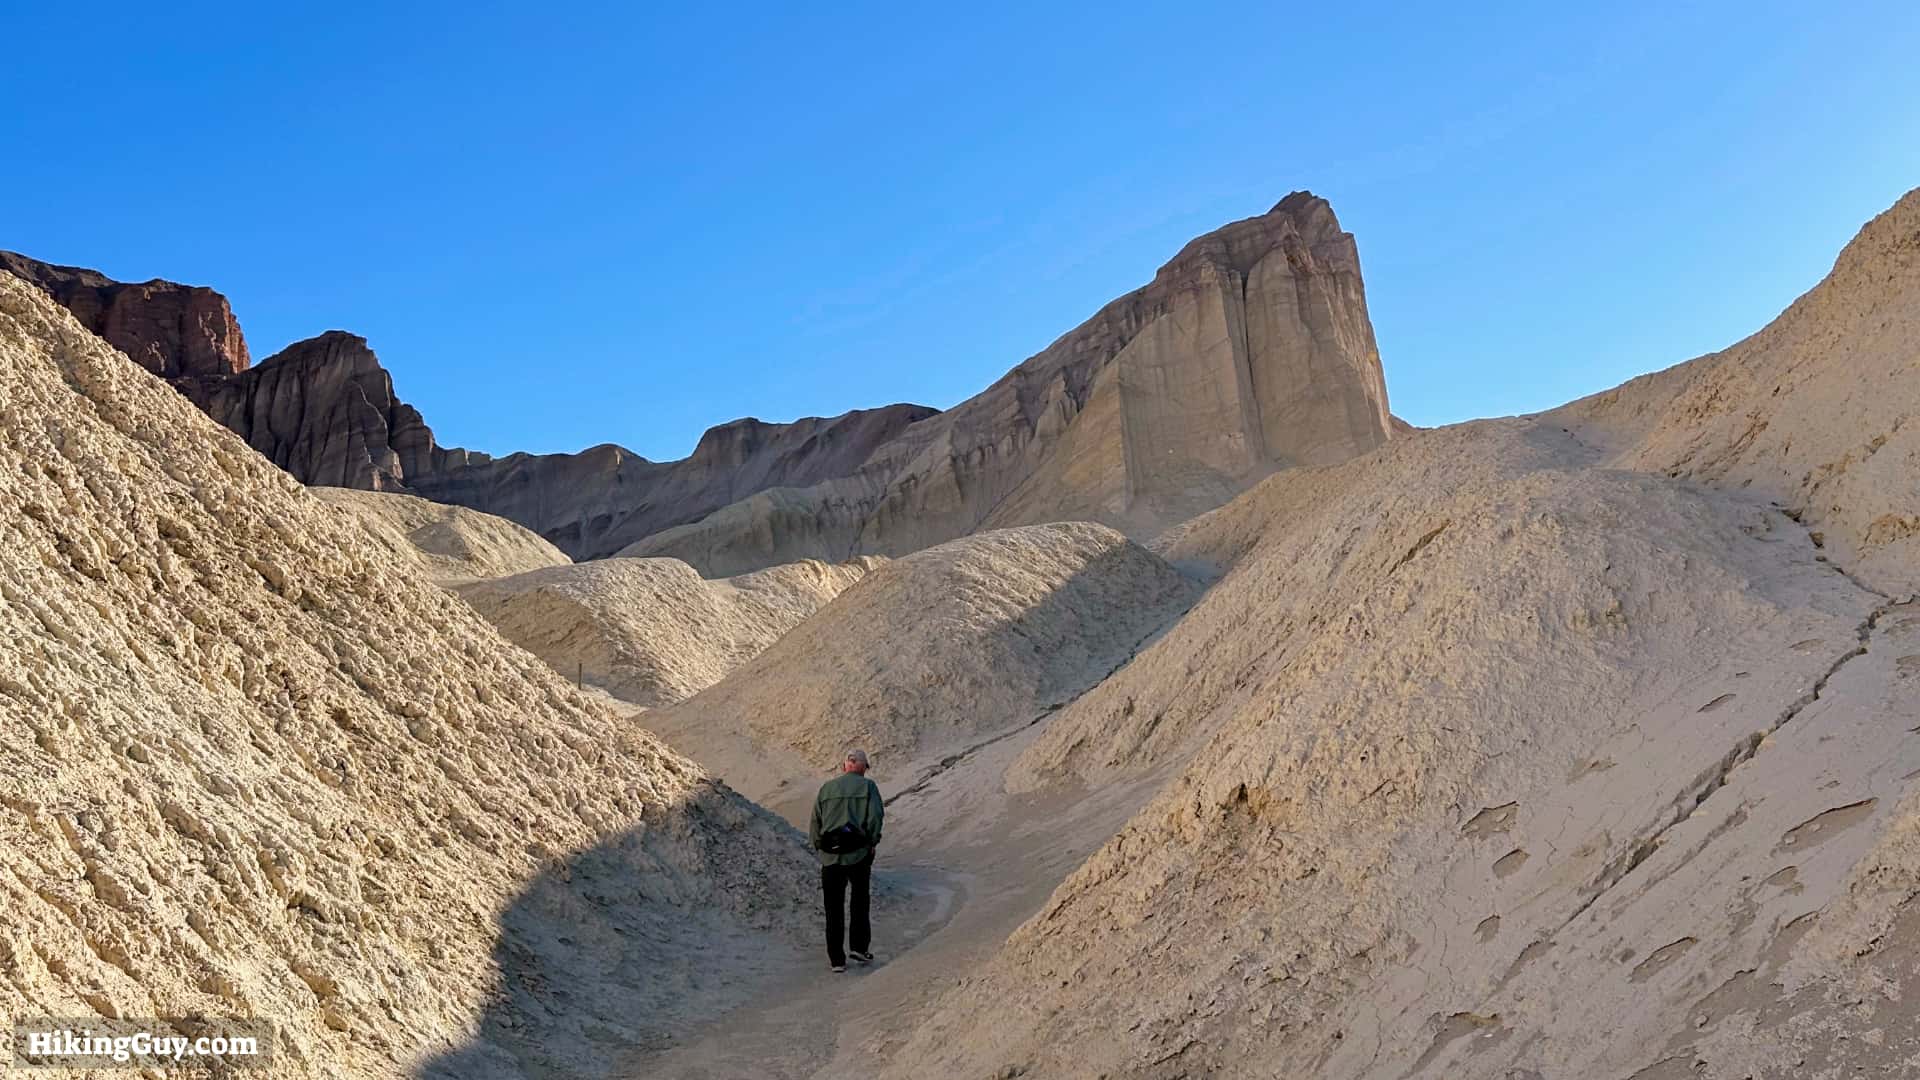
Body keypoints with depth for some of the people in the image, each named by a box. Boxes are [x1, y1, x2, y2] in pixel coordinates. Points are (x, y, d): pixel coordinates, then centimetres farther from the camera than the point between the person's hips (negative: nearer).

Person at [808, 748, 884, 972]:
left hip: (830, 858, 2)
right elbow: (875, 818, -10)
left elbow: (814, 824, 8)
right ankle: (859, 946, 14)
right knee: (860, 903, 19)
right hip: (858, 854, -2)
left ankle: (836, 959, 11)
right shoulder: (867, 786, 0)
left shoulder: (826, 788, 10)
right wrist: (872, 842, 3)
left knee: (834, 909, 9)